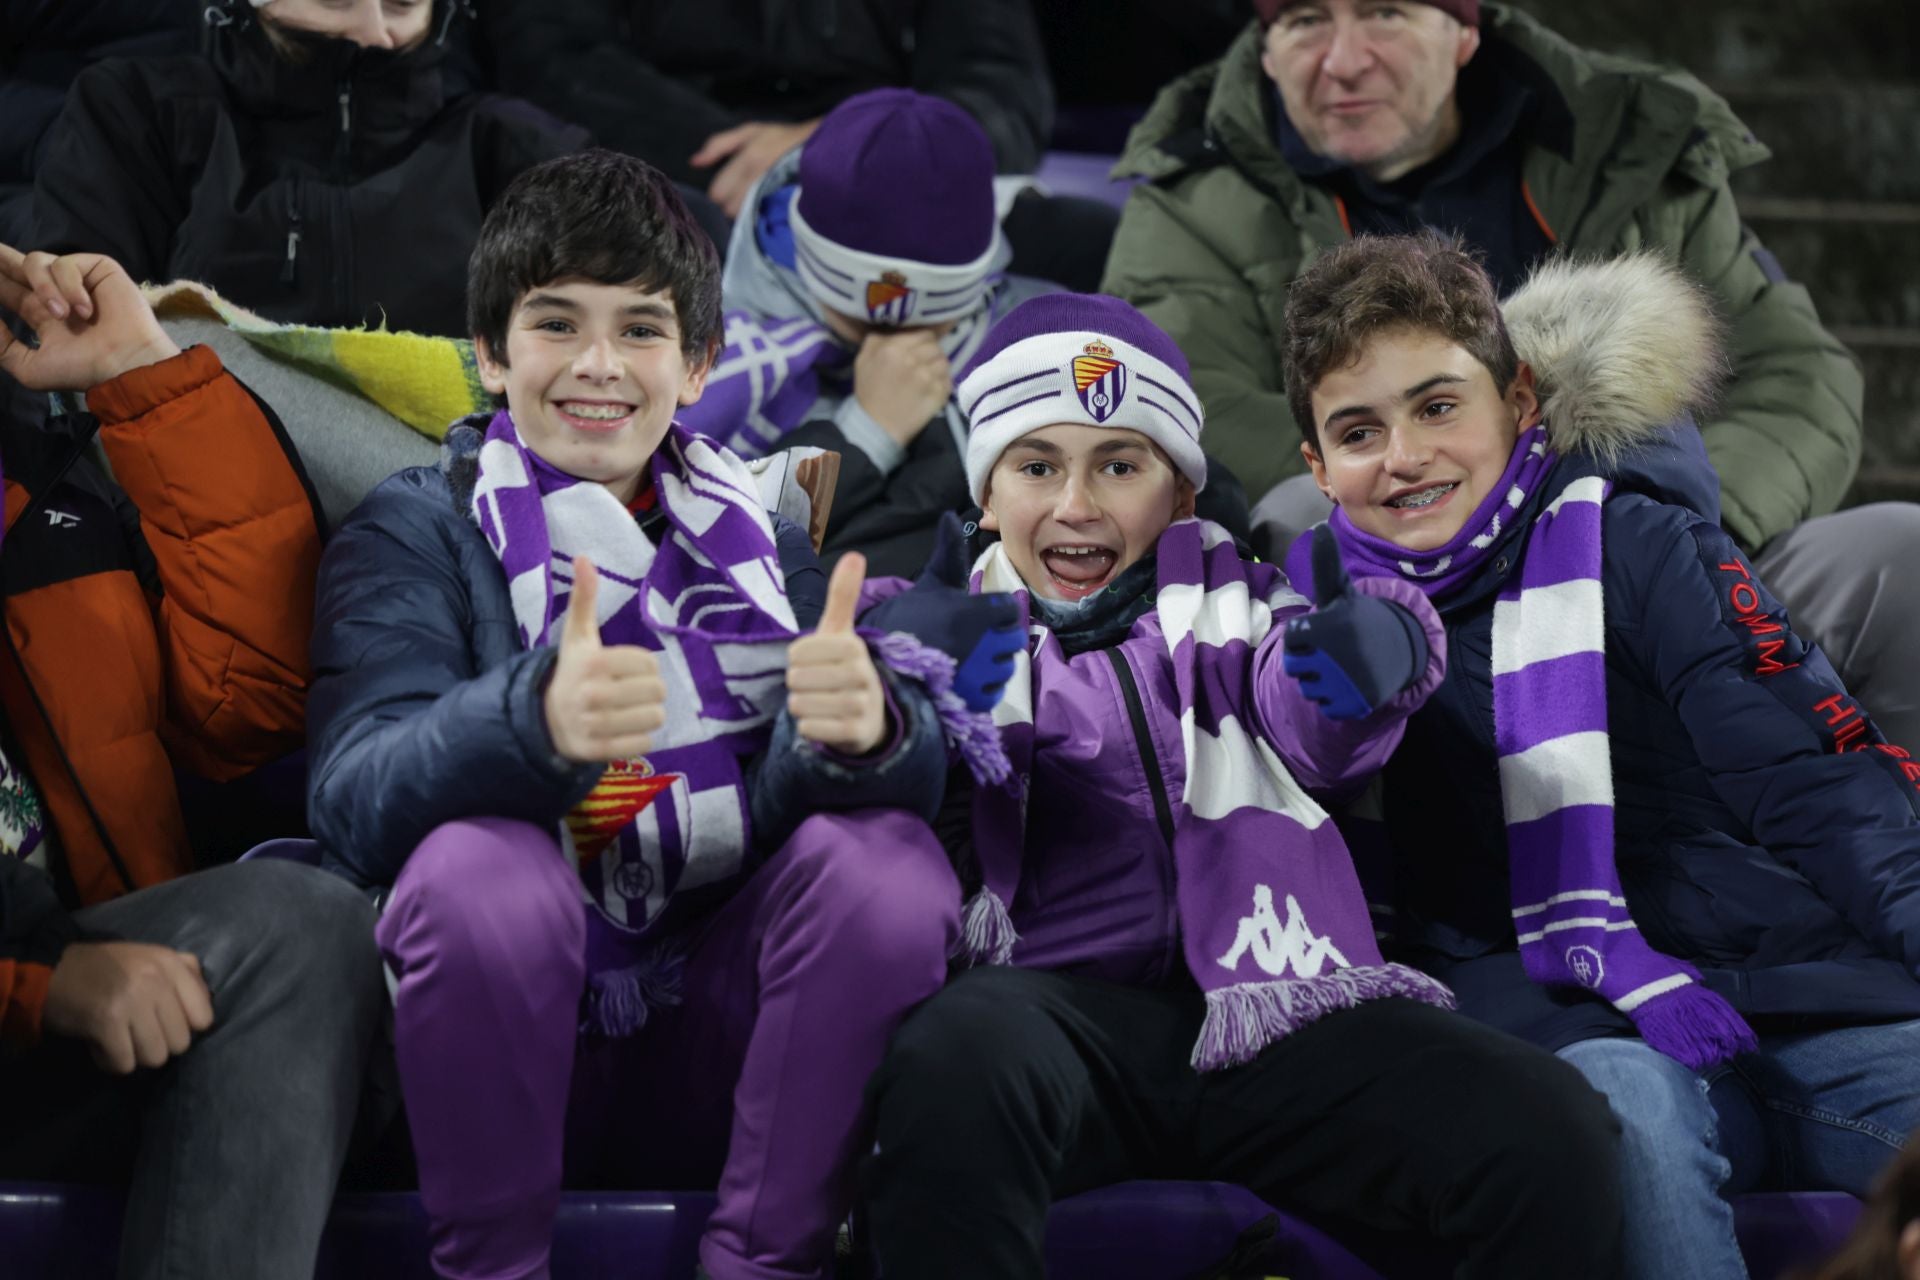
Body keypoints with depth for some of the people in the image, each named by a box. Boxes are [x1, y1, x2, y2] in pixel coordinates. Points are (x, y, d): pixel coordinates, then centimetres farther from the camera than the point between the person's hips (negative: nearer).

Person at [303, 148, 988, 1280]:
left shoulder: (760, 536, 12)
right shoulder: (415, 533, 3)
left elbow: (855, 781, -7)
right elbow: (356, 806, -17)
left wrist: (864, 728, -33)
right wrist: (534, 721, -39)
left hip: (709, 1050, 3)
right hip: (507, 1044, -2)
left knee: (886, 857, -20)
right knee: (479, 861, -30)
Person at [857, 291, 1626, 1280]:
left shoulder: (1233, 599, 21)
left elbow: (1314, 732, -2)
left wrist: (1379, 653, -27)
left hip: (1265, 1019, 1)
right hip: (1057, 999, -1)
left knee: (1553, 1138, -24)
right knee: (953, 1066, -38)